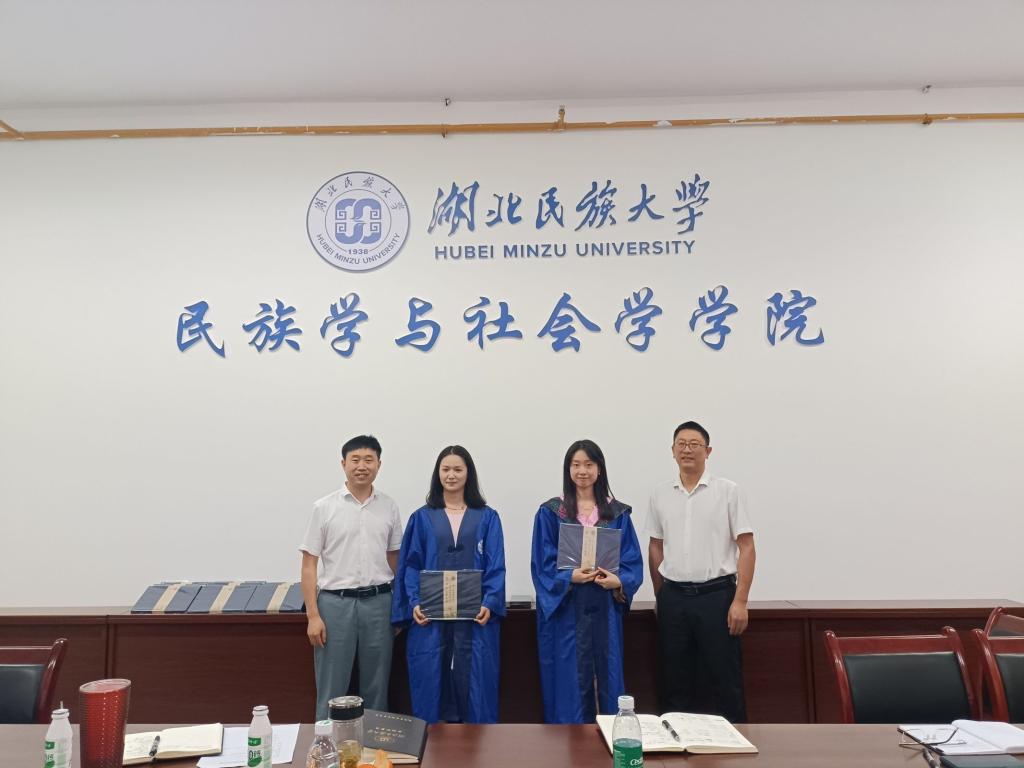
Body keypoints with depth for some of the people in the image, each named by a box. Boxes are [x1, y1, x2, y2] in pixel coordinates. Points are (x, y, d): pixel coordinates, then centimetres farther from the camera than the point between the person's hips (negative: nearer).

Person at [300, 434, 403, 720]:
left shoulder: (389, 507, 4)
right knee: (331, 688, 6)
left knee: (377, 686, 13)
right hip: (336, 602, -2)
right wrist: (312, 615, -8)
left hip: (378, 602, 2)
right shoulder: (324, 508, -3)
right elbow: (309, 564, -2)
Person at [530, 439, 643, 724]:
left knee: (608, 678, 7)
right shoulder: (550, 512, 0)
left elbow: (633, 562, 4)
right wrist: (569, 577, -20)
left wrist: (619, 581, -16)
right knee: (570, 681, 3)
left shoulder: (618, 513, 6)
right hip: (565, 609, -2)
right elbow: (542, 564, -3)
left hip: (605, 609, 2)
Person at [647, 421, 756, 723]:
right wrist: (660, 596, 11)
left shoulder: (728, 491, -3)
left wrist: (740, 601, -11)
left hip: (716, 594, -3)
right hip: (673, 597, 3)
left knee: (726, 679, 5)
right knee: (675, 679, 11)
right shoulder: (660, 494, 6)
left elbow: (746, 547, -5)